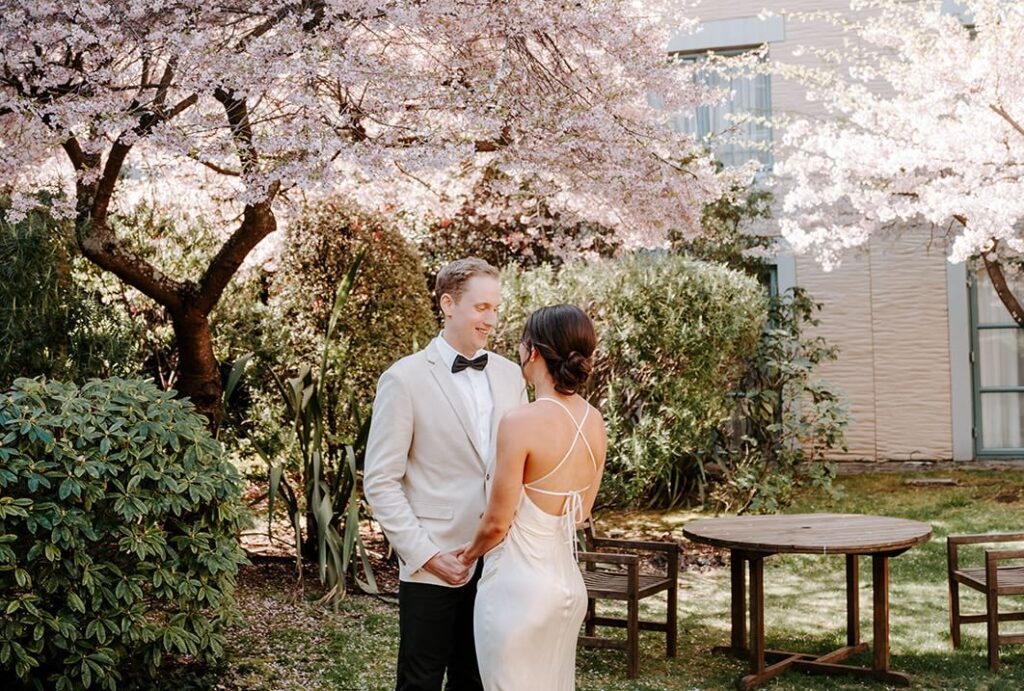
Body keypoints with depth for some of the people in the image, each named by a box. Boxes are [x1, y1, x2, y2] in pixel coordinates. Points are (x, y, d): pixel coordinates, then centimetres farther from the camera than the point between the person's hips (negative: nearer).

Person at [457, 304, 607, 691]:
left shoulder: (522, 422, -20)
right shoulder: (595, 422, 1)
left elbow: (497, 522, -13)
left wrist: (470, 554, 7)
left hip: (519, 584, -7)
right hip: (567, 581, 7)